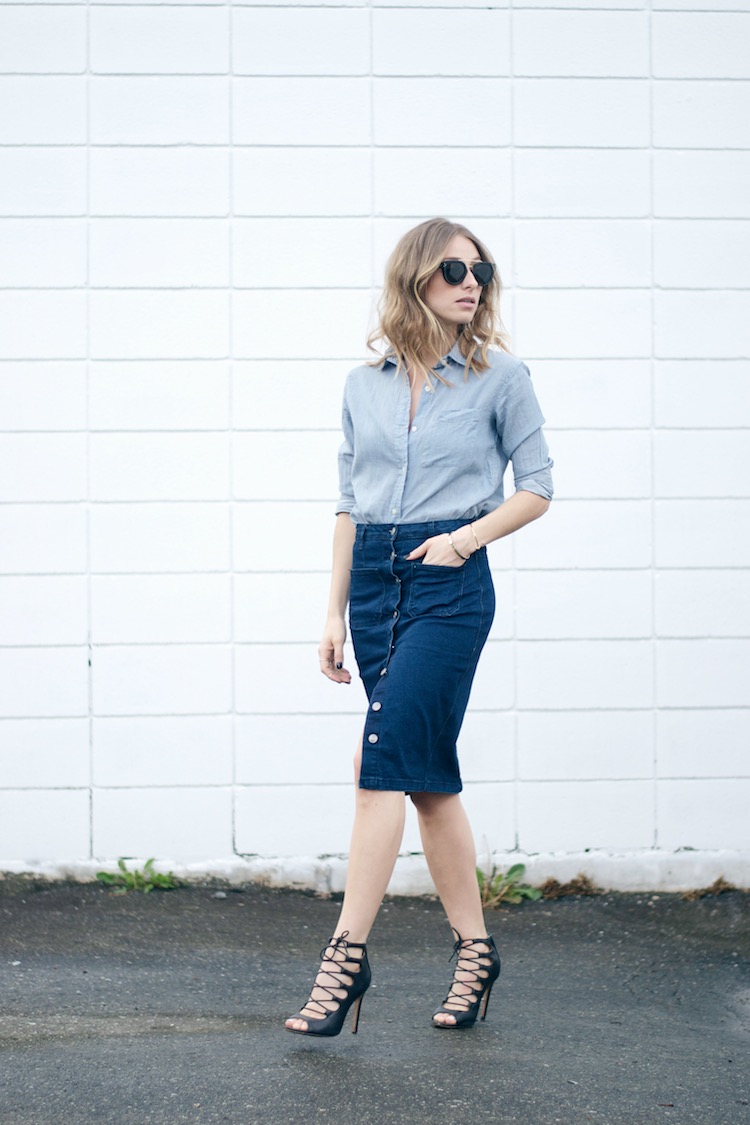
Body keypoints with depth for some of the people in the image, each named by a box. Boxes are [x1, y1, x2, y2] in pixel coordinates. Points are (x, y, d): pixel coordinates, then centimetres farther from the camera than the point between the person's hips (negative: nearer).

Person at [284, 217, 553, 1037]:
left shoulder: (499, 377, 1)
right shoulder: (364, 386, 11)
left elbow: (536, 487, 5)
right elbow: (348, 503, 15)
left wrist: (466, 537, -11)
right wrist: (335, 611, 10)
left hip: (451, 584, -5)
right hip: (375, 579, 5)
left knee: (384, 758, -14)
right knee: (428, 773, 8)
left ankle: (347, 952, -12)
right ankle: (474, 949, 17)